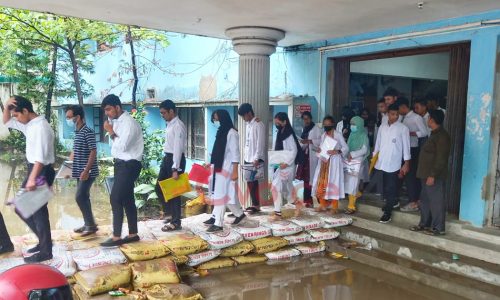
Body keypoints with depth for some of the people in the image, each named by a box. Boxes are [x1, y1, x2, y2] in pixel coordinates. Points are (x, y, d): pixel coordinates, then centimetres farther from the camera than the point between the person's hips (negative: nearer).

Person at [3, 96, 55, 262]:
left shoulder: (41, 127, -19)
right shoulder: (29, 125, 11)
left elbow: (41, 156, -27)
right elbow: (7, 122, 24)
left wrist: (32, 178, -32)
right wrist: (7, 106, 4)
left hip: (41, 172, -10)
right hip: (34, 169, 10)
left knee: (38, 210, -1)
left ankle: (45, 251, 12)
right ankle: (44, 240, 27)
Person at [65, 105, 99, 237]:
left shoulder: (88, 132, -14)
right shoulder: (77, 132, 14)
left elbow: (93, 152, -19)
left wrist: (86, 171, -22)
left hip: (88, 172, -9)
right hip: (80, 172, 9)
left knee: (80, 197, -11)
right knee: (83, 198, 12)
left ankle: (91, 225, -2)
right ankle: (88, 224, 21)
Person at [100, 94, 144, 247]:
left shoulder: (128, 122, -17)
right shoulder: (117, 121, 11)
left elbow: (122, 146, -24)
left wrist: (111, 132, -13)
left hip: (129, 165, -9)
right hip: (121, 164, 9)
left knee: (115, 198, -8)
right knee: (127, 199, 12)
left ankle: (116, 237, 0)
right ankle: (133, 234, 21)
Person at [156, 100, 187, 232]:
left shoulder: (178, 126, -17)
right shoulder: (169, 125, 12)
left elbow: (178, 148, -21)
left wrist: (175, 169, -24)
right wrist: (166, 160, 16)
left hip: (175, 159, -9)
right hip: (167, 158, 9)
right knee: (159, 187, 13)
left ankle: (175, 222, 12)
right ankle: (169, 212, 28)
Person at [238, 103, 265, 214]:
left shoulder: (258, 125, -11)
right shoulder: (248, 125, 15)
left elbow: (260, 143, -16)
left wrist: (256, 158, -20)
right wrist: (245, 155, 14)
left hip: (255, 159, -8)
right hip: (248, 158, 8)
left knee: (252, 181, -7)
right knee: (251, 181, 8)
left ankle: (256, 205, 0)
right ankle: (254, 204, 14)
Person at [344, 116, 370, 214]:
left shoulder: (363, 135, -9)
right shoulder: (352, 134, 9)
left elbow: (364, 150, -14)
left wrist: (352, 154, -21)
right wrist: (348, 154, -3)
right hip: (349, 160, 6)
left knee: (352, 182, -7)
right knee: (349, 181, 13)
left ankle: (351, 206, -3)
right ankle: (357, 194, 42)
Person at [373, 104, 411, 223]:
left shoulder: (403, 128, -5)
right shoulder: (382, 127, 8)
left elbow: (406, 146, -5)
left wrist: (406, 163, -7)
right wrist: (374, 157, 11)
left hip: (394, 164, -4)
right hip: (382, 162, 4)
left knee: (391, 189, -2)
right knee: (385, 187, 14)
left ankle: (387, 212, 2)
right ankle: (391, 203, 33)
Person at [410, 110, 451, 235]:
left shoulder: (442, 136, -17)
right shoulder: (435, 134, 14)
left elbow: (441, 159, -22)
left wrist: (433, 175, -23)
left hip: (435, 176, -10)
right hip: (427, 174, 10)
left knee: (436, 201, -1)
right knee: (425, 200, 16)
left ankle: (438, 227, 8)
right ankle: (424, 223, 26)